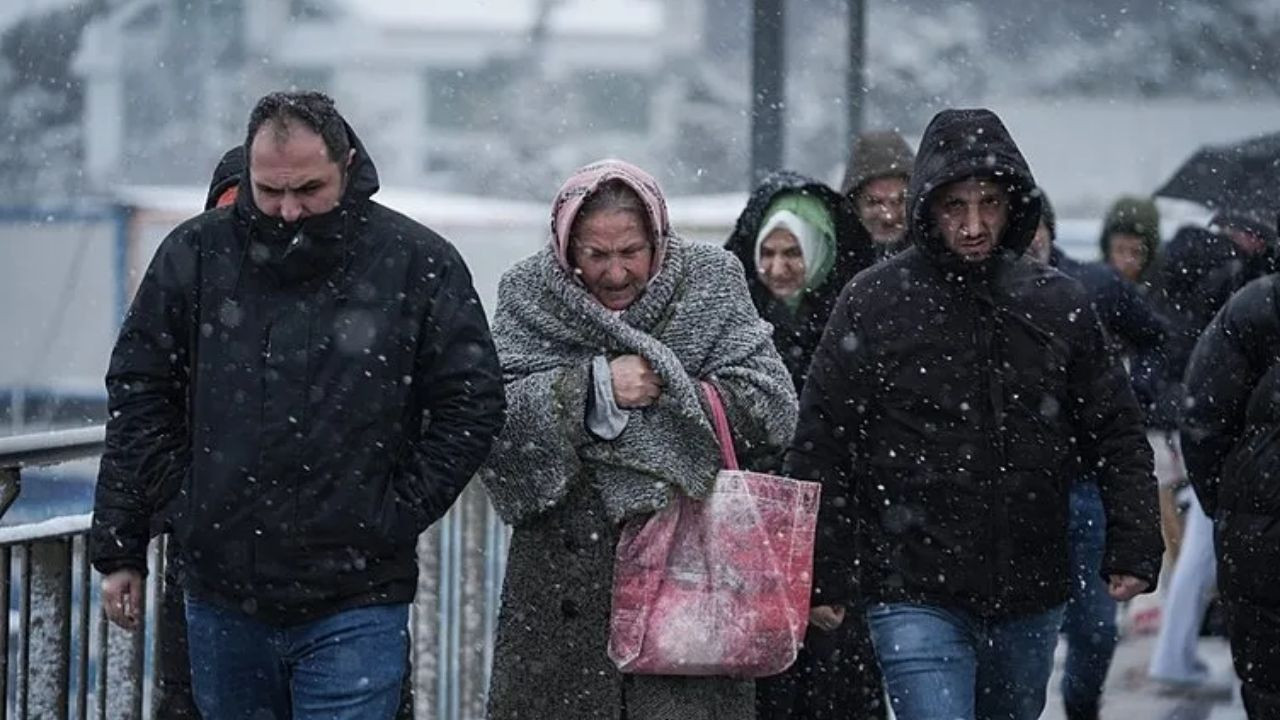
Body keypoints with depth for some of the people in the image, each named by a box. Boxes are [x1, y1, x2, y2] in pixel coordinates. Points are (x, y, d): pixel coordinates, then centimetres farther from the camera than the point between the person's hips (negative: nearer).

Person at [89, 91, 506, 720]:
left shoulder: (419, 264, -4)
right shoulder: (196, 254, 2)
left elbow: (471, 406, 1)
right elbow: (138, 400, 6)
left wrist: (393, 519, -5)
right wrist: (120, 547, 3)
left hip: (354, 604, -3)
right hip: (220, 601, 3)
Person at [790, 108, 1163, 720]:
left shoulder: (1058, 303, 6)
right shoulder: (875, 303, -4)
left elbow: (1115, 433, 12)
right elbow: (820, 446, -2)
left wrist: (1133, 544, 2)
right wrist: (823, 573, -3)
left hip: (1031, 599, 4)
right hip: (916, 596, -4)